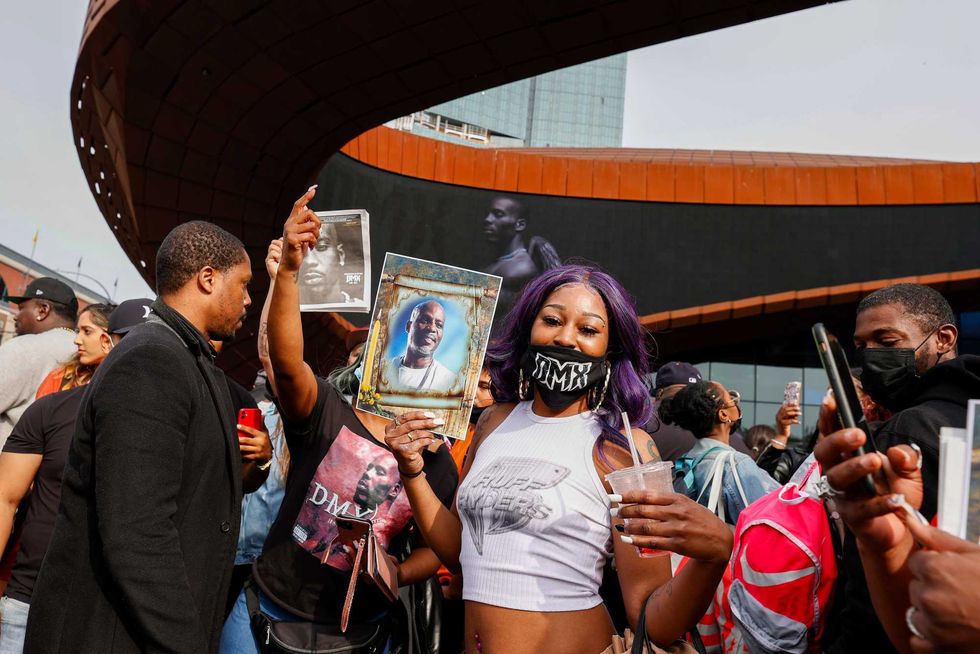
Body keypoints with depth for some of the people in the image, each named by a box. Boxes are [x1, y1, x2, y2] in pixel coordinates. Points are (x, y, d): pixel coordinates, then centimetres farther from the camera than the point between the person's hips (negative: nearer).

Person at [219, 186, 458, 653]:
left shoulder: (436, 461, -2)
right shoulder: (325, 413, -9)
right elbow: (286, 362, -28)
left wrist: (397, 573, -16)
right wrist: (288, 269, -40)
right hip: (268, 609, -1)